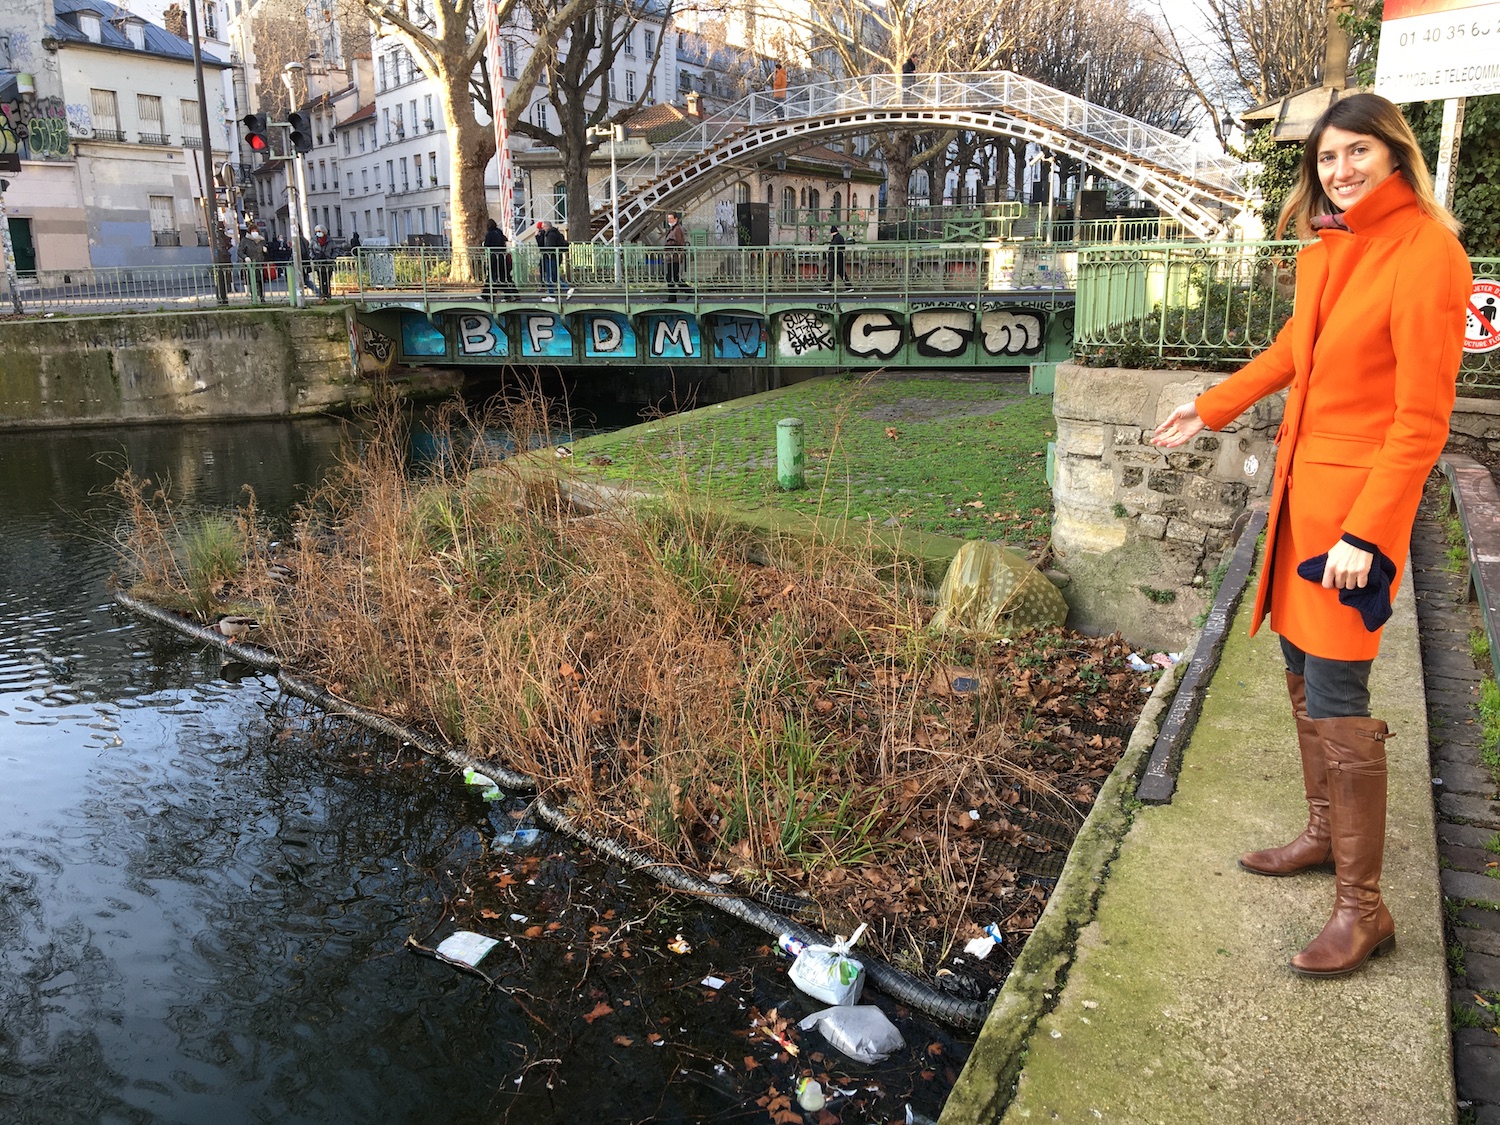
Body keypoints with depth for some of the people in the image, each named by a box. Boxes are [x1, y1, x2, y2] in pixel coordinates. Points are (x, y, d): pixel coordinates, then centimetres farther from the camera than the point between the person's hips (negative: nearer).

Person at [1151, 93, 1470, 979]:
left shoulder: (1428, 255, -15)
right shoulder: (1327, 247, 9)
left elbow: (1423, 417, -18)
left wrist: (1366, 533, -21)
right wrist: (1214, 408, 31)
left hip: (1360, 498, -8)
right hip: (1301, 483, 8)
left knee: (1337, 698, -6)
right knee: (1303, 671, 16)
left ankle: (1364, 909, 7)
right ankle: (1326, 834, 35)